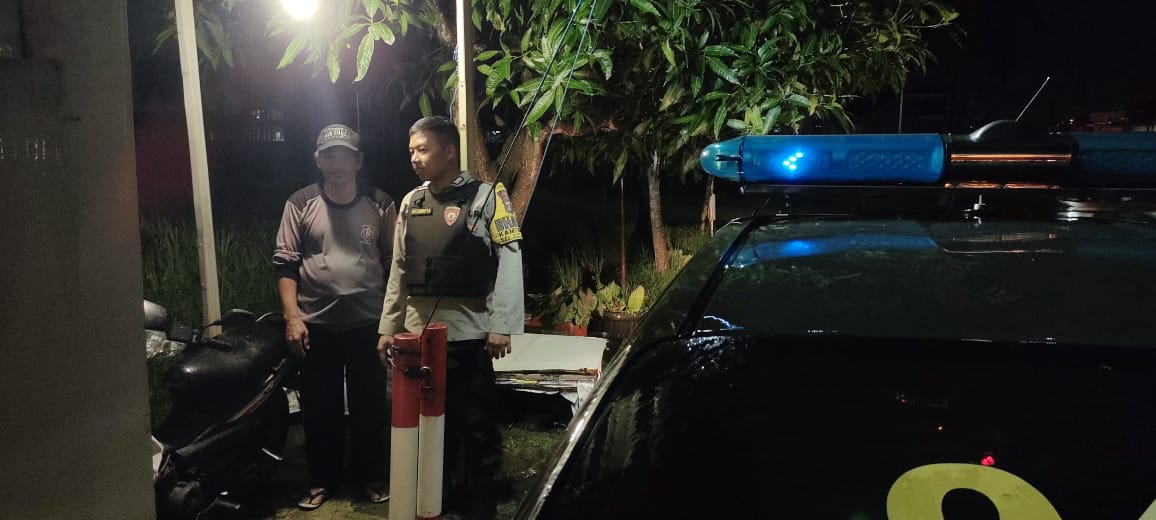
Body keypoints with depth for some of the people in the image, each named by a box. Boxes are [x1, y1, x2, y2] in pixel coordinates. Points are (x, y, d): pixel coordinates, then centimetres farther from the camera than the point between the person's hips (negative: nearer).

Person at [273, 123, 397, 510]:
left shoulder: (380, 205, 0)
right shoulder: (301, 204, -1)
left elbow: (394, 264, 4)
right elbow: (285, 263, -1)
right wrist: (292, 317, -9)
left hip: (368, 324, 0)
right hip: (316, 325, 0)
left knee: (369, 405, 10)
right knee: (319, 408, 10)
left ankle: (371, 474, 27)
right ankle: (323, 478, 26)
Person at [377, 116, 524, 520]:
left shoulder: (487, 196, -4)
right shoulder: (411, 203, 12)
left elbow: (509, 263, -9)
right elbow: (399, 271, 16)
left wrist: (501, 326, -16)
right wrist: (388, 327, 13)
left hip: (468, 332, -5)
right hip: (418, 332, 5)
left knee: (476, 423, 4)